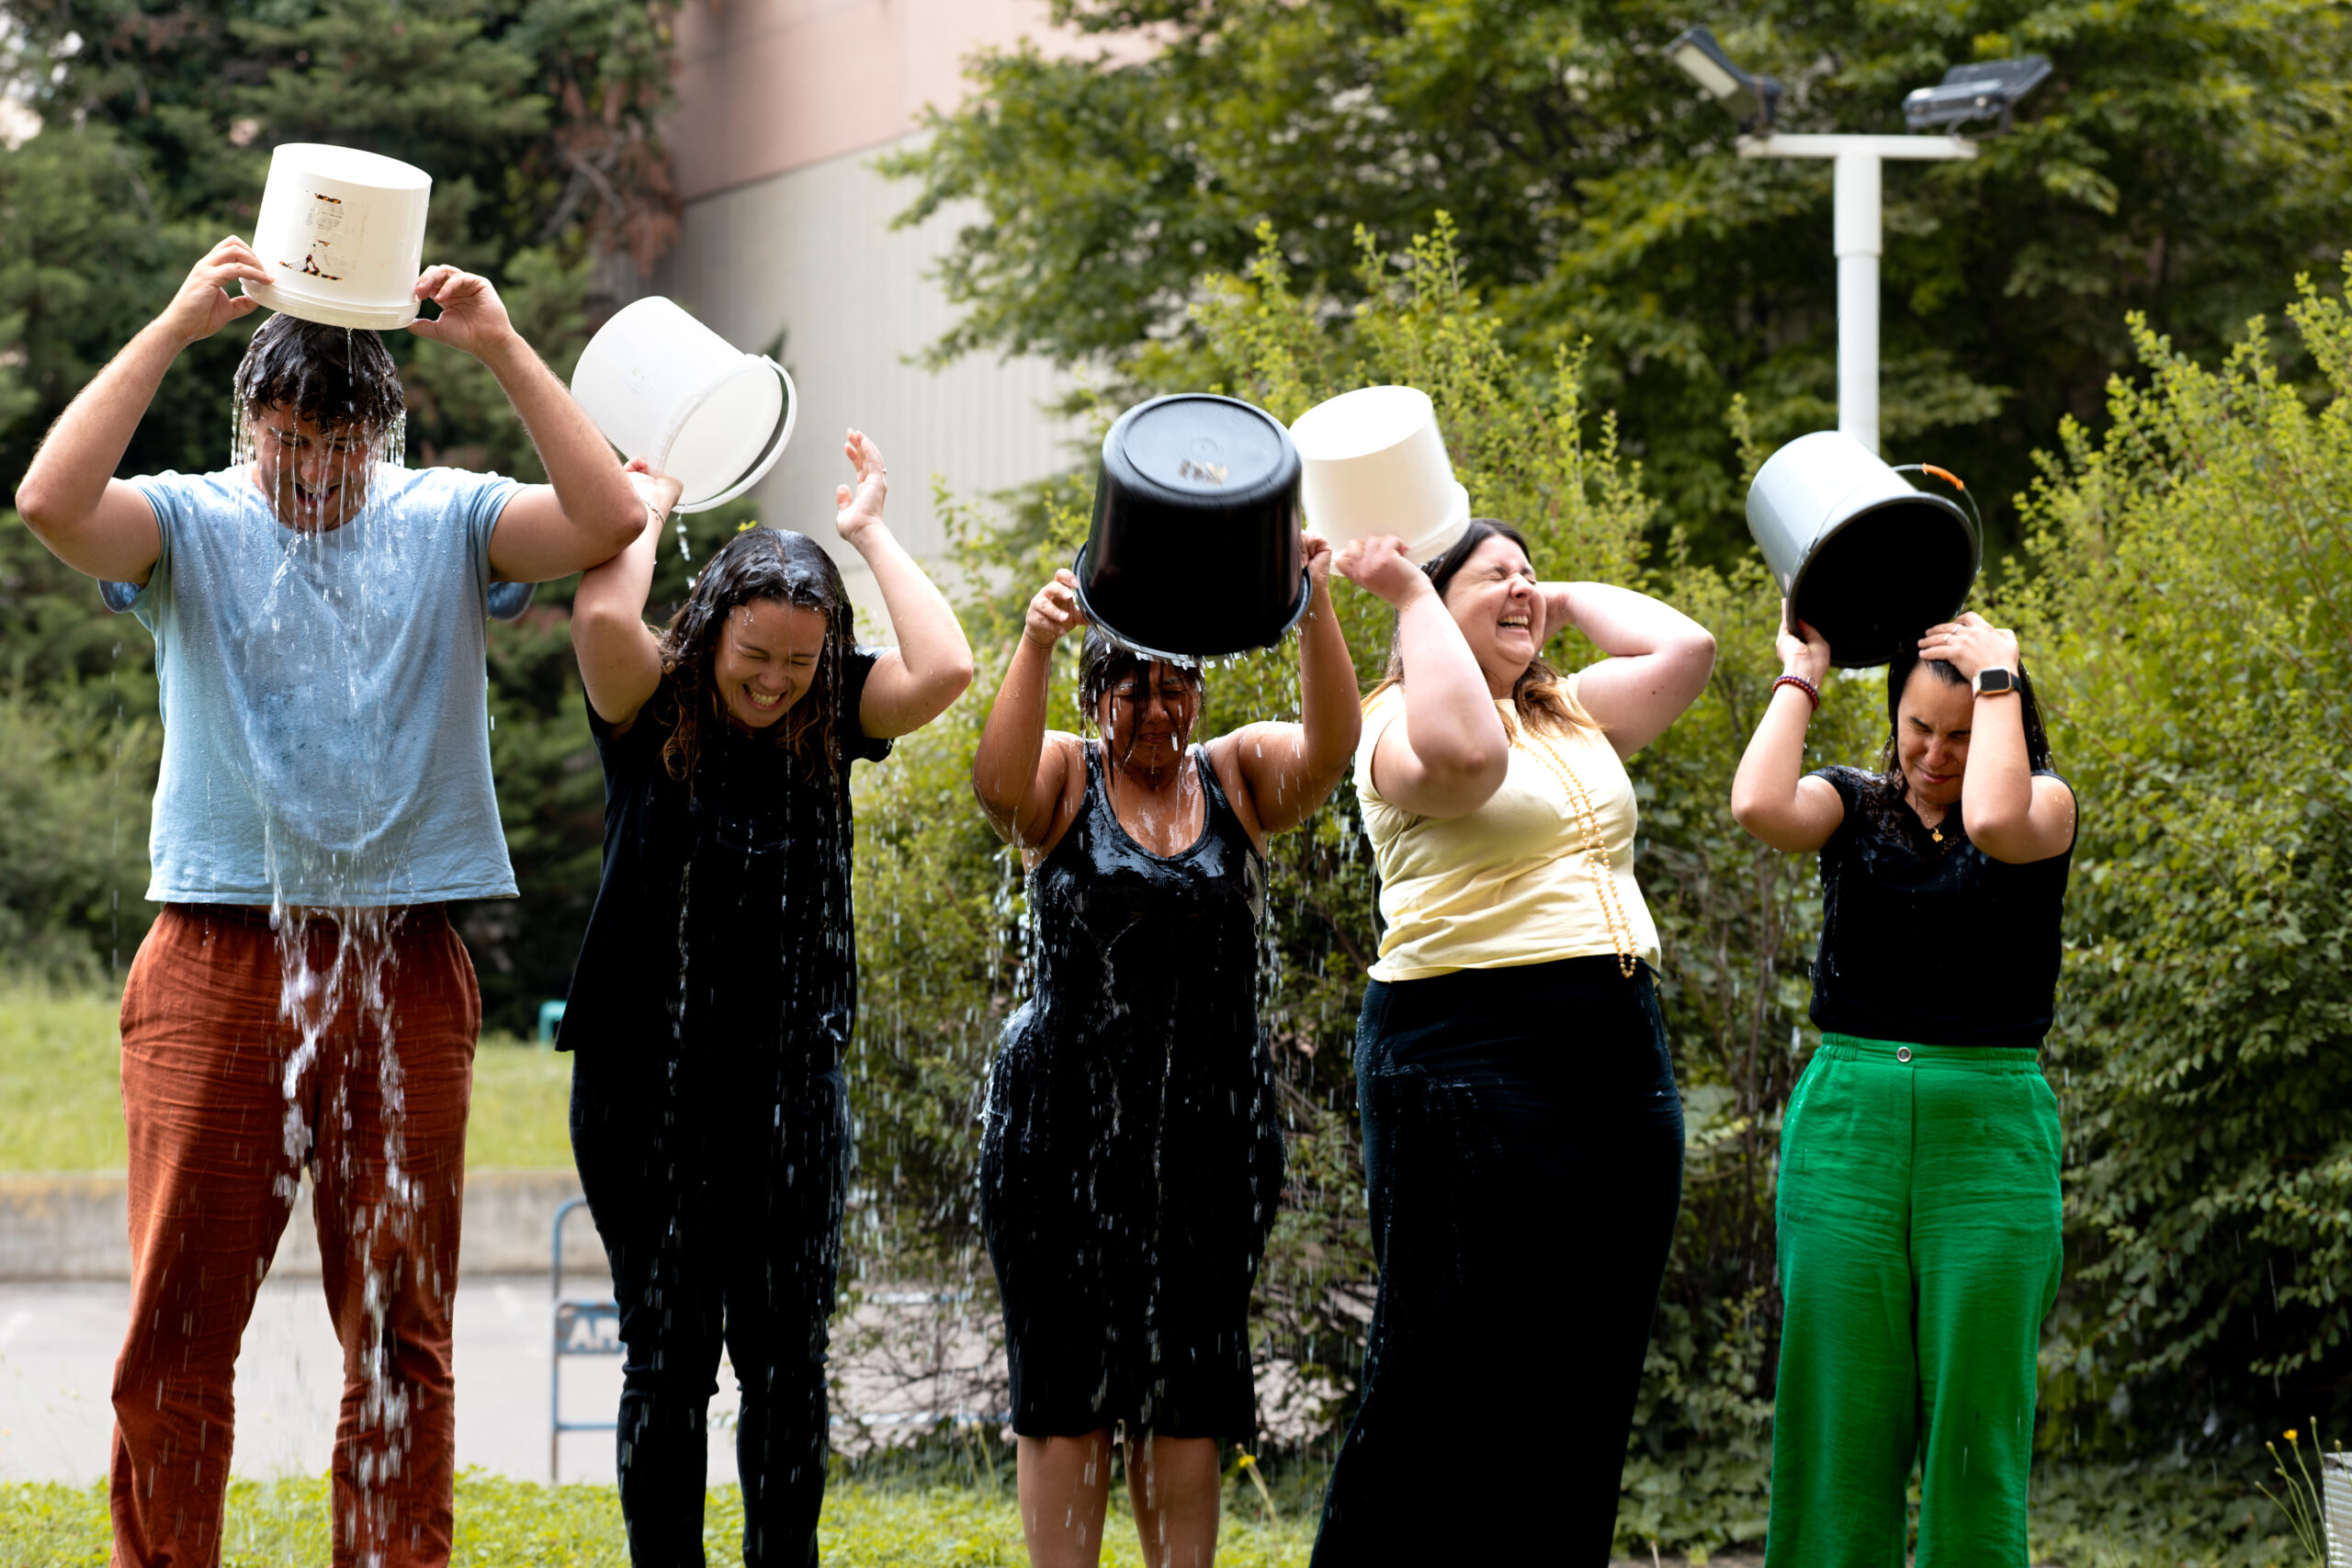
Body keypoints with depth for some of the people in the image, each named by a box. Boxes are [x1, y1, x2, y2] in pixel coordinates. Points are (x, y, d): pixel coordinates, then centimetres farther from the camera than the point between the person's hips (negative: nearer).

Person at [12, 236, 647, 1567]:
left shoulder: (447, 522, 7)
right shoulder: (193, 524, 4)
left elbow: (609, 519, -8)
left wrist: (505, 349, -14)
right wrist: (175, 327, -16)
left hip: (406, 969, 1)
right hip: (220, 961, -1)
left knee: (403, 1330, 5)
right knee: (180, 1323, -2)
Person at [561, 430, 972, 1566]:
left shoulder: (833, 720, 1)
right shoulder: (653, 713, -6)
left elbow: (944, 670, -17)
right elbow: (603, 617, -27)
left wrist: (871, 534, -6)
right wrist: (648, 506, -9)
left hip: (791, 1086, 2)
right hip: (649, 1083, -2)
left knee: (786, 1357, 4)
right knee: (668, 1356, 3)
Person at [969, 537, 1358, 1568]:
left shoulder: (1238, 777, 7)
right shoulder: (1063, 779, 1)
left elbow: (1331, 747, -13)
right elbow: (997, 788, -22)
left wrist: (1315, 611, -30)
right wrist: (1035, 644, -37)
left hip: (1210, 1126, 2)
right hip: (1064, 1123, -2)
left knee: (1186, 1399, 4)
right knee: (1065, 1392, -1)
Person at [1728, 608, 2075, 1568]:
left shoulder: (2046, 802, 4)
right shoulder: (1853, 805, 9)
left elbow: (1995, 821, -21)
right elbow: (1760, 805, -13)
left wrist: (1998, 680, -10)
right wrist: (1800, 676, -1)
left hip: (1989, 1127, -1)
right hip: (1848, 1118, 1)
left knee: (1973, 1419, -3)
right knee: (1837, 1417, -2)